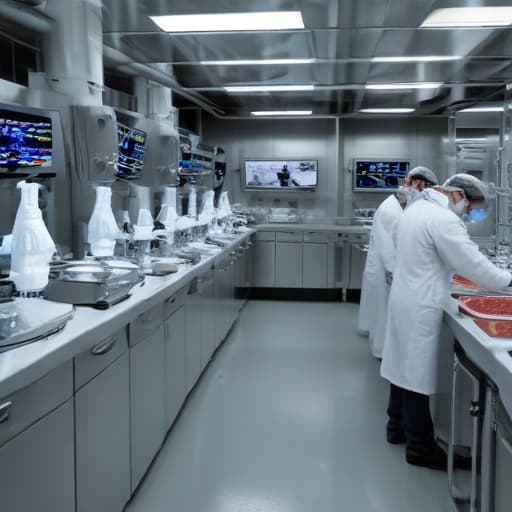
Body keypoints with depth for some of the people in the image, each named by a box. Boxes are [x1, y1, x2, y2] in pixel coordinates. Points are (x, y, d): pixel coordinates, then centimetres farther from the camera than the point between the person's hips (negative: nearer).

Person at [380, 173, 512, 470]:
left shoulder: (417, 208, 11)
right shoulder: (442, 219, -20)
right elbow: (472, 262, -20)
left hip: (406, 298, 10)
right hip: (420, 307, -10)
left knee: (404, 365, 18)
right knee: (418, 373, -1)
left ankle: (398, 427, 31)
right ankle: (420, 447, 10)